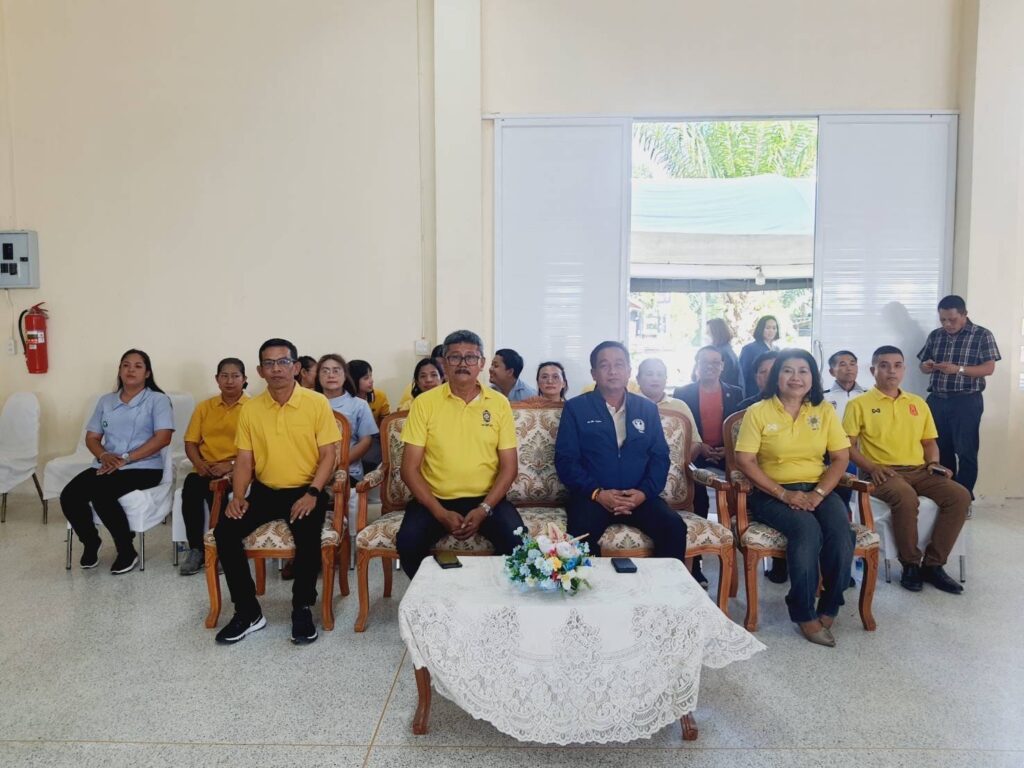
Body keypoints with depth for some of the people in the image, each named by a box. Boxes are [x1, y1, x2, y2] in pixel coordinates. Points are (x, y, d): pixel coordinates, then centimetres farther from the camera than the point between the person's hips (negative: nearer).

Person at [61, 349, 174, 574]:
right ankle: (90, 542, 9)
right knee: (69, 496, -19)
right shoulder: (106, 401, 17)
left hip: (143, 467, -5)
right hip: (106, 466, 5)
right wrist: (104, 455, -9)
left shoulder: (158, 400, 0)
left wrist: (126, 459, -17)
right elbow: (91, 437, 14)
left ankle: (127, 550, -10)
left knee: (101, 493, -30)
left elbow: (163, 437, -11)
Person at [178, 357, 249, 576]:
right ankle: (196, 549, -16)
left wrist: (231, 464, -19)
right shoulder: (204, 407, 14)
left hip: (237, 469, -4)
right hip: (206, 469, 4)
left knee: (215, 490, -33)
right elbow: (190, 442, 11)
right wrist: (199, 464, -9)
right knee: (190, 488, -28)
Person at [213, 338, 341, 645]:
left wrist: (312, 493, -19)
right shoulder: (250, 409, 3)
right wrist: (238, 497, -10)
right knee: (225, 531, -19)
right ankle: (248, 611, -4)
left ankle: (302, 608, -8)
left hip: (305, 491, -3)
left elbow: (328, 454, -6)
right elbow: (244, 459, 6)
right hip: (264, 491, 4)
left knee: (308, 535, -31)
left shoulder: (317, 402, -6)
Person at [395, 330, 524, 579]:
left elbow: (509, 467, 2)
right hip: (436, 500, 0)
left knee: (517, 541, -25)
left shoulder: (499, 403, 2)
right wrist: (441, 513, -14)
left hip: (486, 499, 1)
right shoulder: (424, 403, -2)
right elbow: (410, 468, -3)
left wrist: (484, 509, -13)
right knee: (408, 542, -26)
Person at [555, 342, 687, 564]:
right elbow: (565, 459, -1)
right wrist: (596, 492, -14)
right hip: (592, 496, -2)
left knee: (674, 527, -24)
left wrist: (645, 491, -10)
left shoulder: (648, 409, 16)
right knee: (581, 533, -33)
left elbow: (660, 457, 9)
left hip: (639, 496, 3)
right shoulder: (576, 408, 7)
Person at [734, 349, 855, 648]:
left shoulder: (824, 410, 9)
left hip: (818, 490, 3)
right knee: (807, 530, -31)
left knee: (841, 532, -26)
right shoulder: (758, 412, -1)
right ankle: (804, 613, -14)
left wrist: (819, 493, -11)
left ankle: (829, 609, -4)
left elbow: (841, 458, 6)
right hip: (772, 494, -3)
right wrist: (784, 494, -16)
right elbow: (745, 460, -8)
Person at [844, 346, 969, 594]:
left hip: (919, 470, 5)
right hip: (883, 473, -5)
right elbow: (847, 445, -3)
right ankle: (911, 564, -14)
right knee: (906, 497, -37)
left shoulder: (918, 403, 19)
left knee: (960, 495, -21)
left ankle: (933, 564, -10)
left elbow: (929, 441, 24)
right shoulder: (859, 404, 2)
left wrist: (934, 464, 3)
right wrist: (871, 467, -17)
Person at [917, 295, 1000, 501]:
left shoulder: (982, 335, -3)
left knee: (966, 451, -1)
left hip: (966, 401, -4)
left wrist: (958, 369, -23)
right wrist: (926, 366, -9)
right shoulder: (935, 335, 10)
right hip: (937, 399, 4)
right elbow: (923, 365, 15)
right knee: (941, 449, 9)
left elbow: (989, 368, -9)